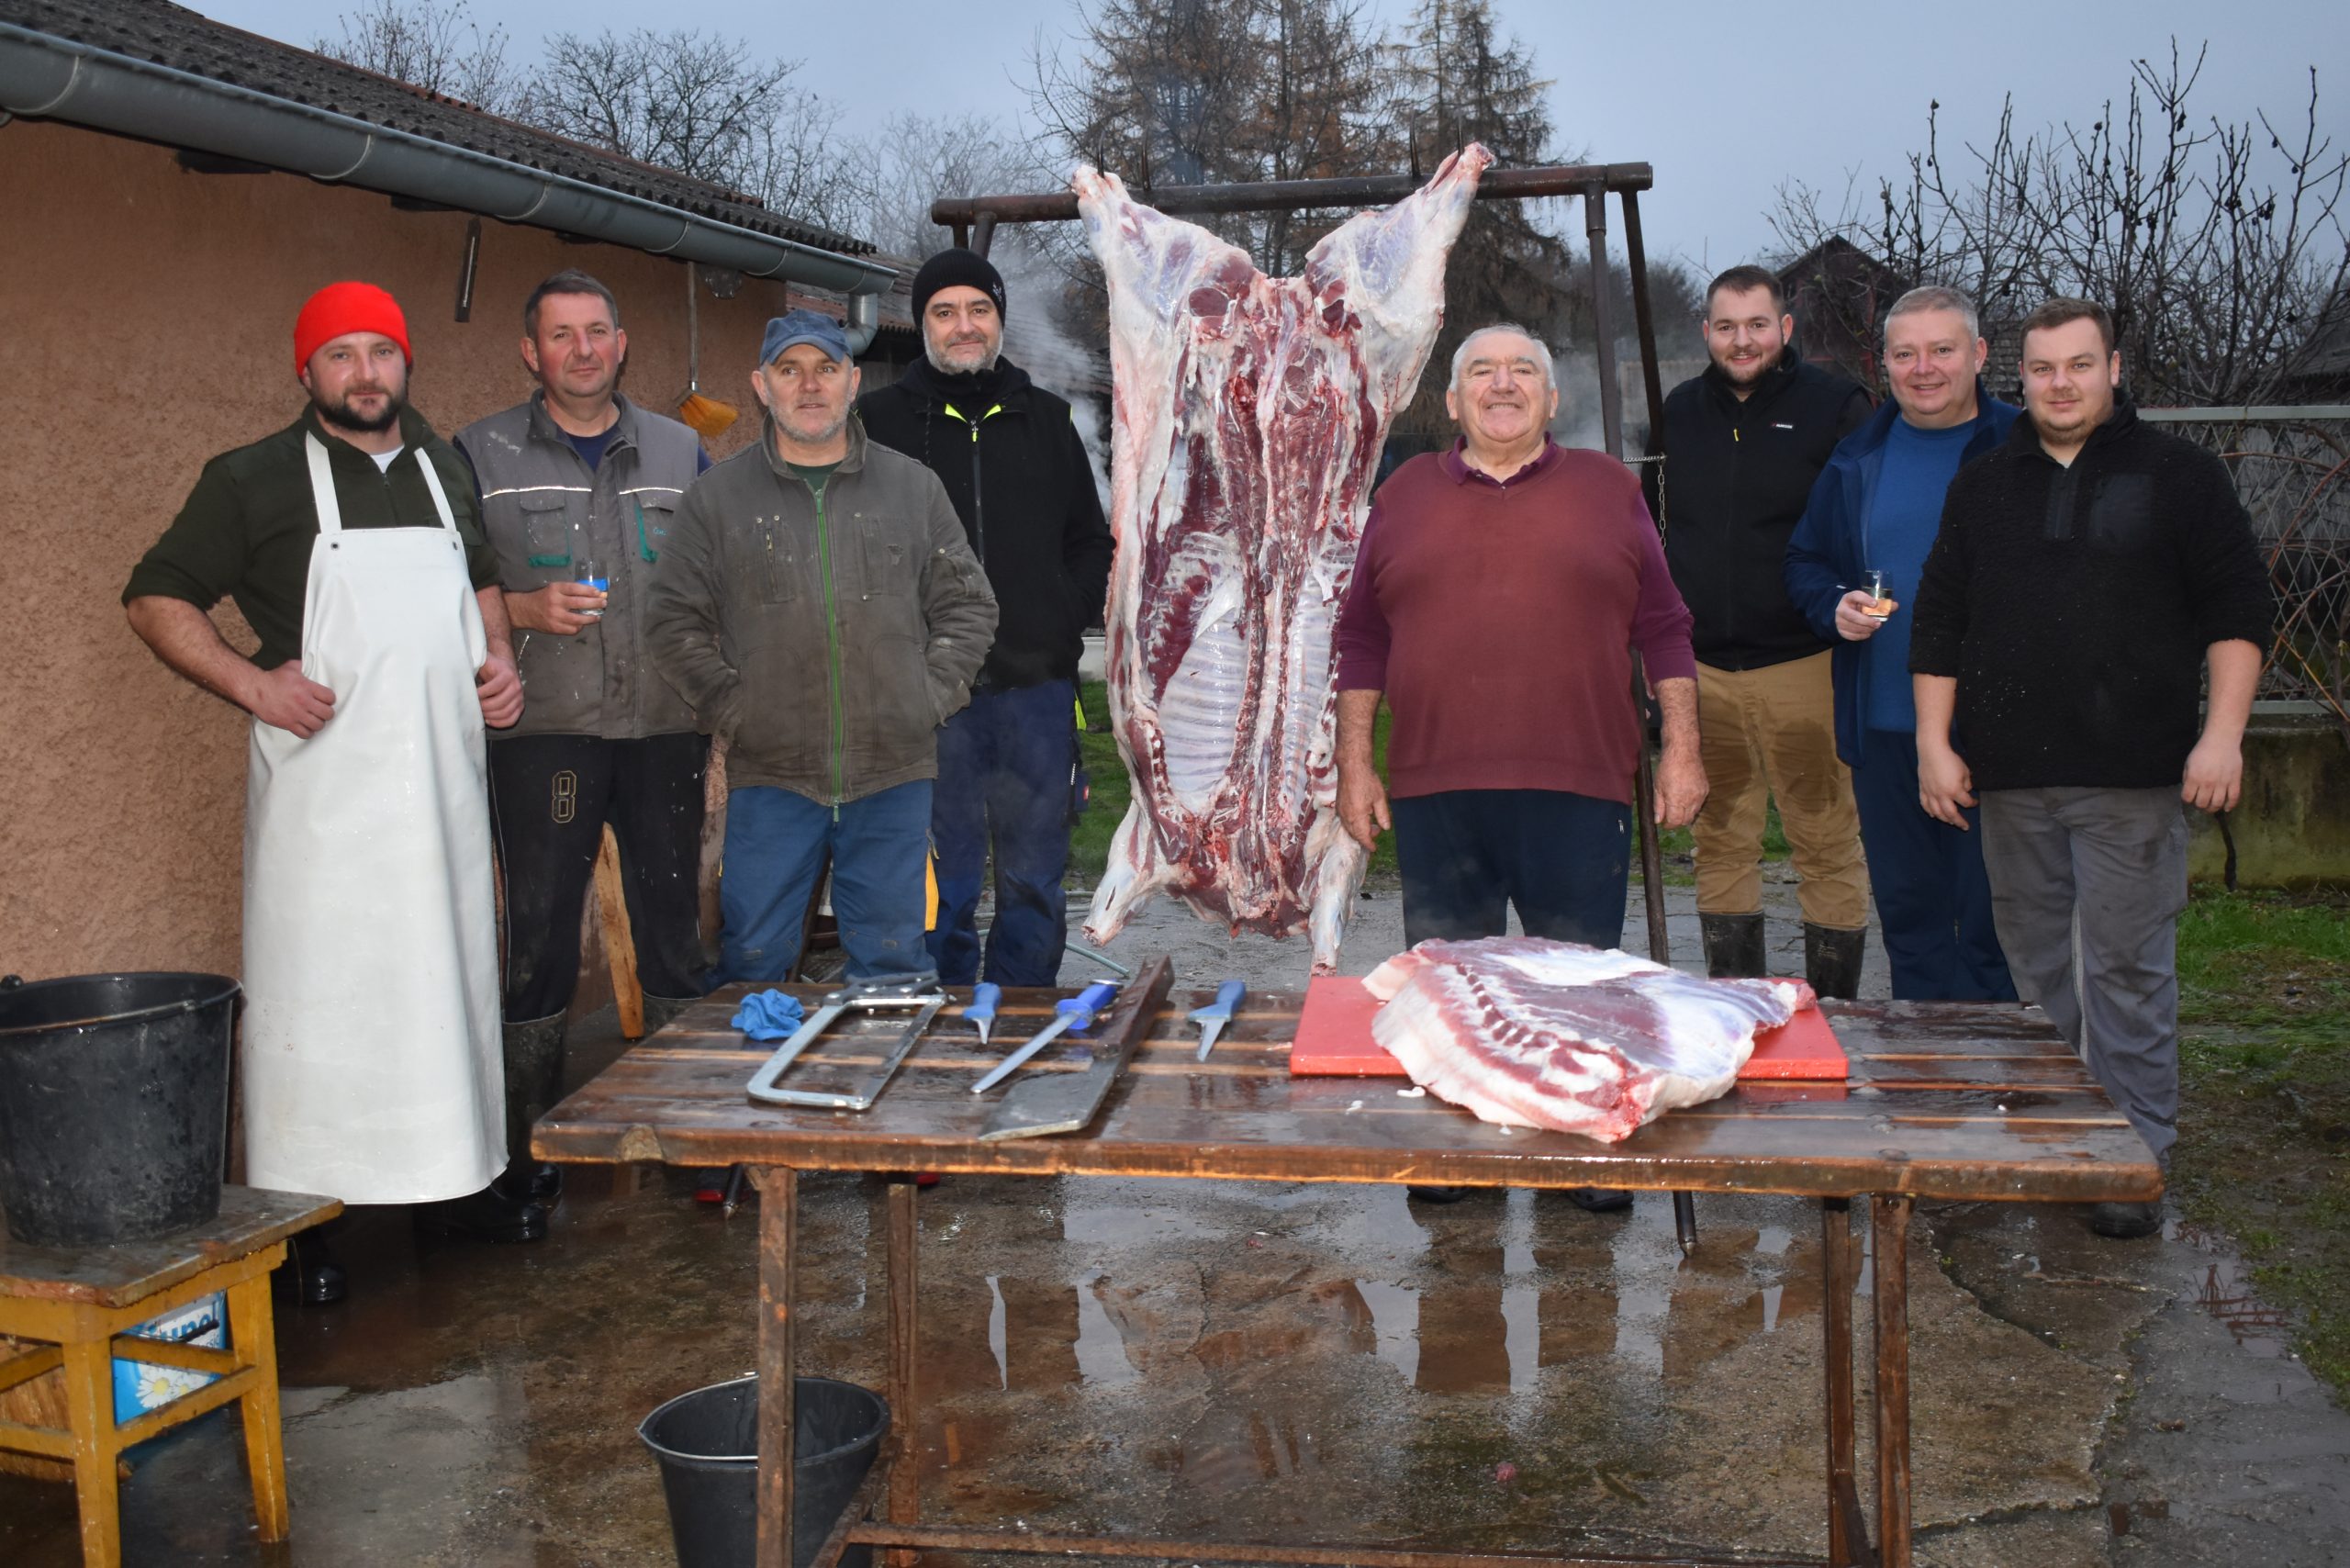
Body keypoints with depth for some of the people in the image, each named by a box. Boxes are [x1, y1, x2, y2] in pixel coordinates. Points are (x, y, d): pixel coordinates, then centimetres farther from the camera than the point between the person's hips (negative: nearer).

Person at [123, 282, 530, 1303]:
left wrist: (498, 660, 8)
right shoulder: (254, 480, -2)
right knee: (314, 990, -3)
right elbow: (154, 599, 0)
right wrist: (254, 685, -13)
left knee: (452, 977, 11)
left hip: (442, 776, 5)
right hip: (323, 783, -5)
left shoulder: (444, 470, 13)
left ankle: (456, 1181, 24)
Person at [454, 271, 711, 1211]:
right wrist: (527, 612, -13)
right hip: (542, 733, -2)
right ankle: (532, 1145, 14)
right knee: (539, 932, 2)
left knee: (674, 924, 8)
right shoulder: (481, 455, 5)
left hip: (666, 728, 2)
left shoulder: (680, 453, 12)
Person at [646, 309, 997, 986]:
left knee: (894, 958, 8)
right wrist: (733, 709, -4)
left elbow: (968, 606, 12)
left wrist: (929, 697, 1)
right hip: (769, 776, -1)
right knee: (754, 959, 3)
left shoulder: (913, 487, 9)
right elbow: (674, 623, 6)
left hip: (893, 773, 1)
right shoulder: (717, 497, 6)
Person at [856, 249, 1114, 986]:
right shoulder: (880, 419, 4)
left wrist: (1067, 622, 3)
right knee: (942, 888, 3)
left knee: (1035, 882, 8)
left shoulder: (1046, 419, 14)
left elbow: (1091, 542, 20)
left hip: (1038, 687, 3)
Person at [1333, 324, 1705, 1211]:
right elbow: (1363, 640, 11)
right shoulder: (1405, 497, 11)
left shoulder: (1607, 490, 9)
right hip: (1433, 791, 1)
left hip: (1578, 788, -1)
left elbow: (1663, 630, 8)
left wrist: (1683, 751, 2)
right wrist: (1355, 764, 6)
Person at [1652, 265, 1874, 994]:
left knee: (1827, 843, 0)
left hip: (1802, 664, -4)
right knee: (1720, 840, 9)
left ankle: (1832, 1007, 10)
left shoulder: (1834, 406, -1)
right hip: (1701, 669, 4)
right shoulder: (1682, 410, 12)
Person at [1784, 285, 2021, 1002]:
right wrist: (1834, 608, -2)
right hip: (1885, 727, 5)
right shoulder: (1858, 459, 11)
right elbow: (1805, 561, 18)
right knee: (1907, 907, 14)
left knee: (1993, 916, 2)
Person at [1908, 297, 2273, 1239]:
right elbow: (1939, 622, 13)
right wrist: (1935, 743, 6)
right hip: (2010, 780, 3)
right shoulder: (1982, 488, 13)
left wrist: (2222, 734, -8)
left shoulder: (2179, 476, 5)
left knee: (2127, 969, -2)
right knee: (2037, 970, 10)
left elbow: (2237, 610, 2)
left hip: (2133, 778, -3)